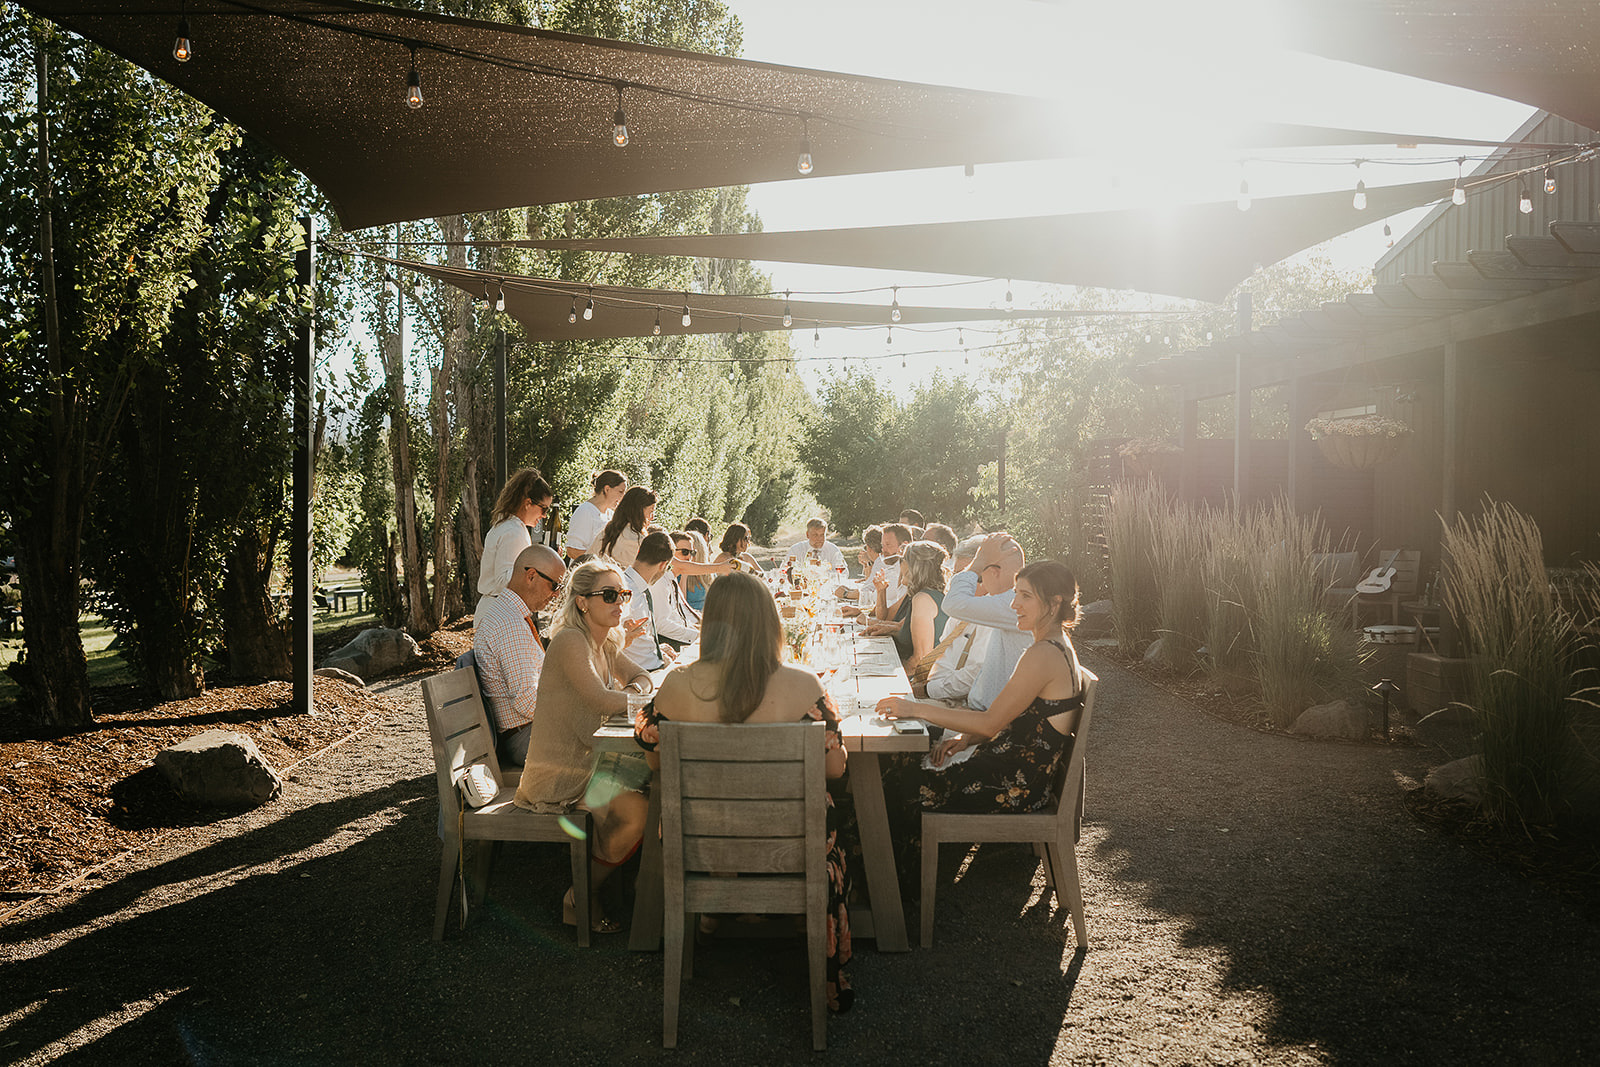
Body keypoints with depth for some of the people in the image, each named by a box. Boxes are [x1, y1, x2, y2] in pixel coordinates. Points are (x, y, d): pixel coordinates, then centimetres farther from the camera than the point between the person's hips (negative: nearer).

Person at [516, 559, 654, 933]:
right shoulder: (569, 640, -19)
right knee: (639, 811, -22)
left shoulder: (605, 643, 10)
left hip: (587, 759, 9)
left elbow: (641, 678, 17)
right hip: (558, 772, -9)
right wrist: (632, 698, -9)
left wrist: (632, 691, -5)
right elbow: (601, 700, -27)